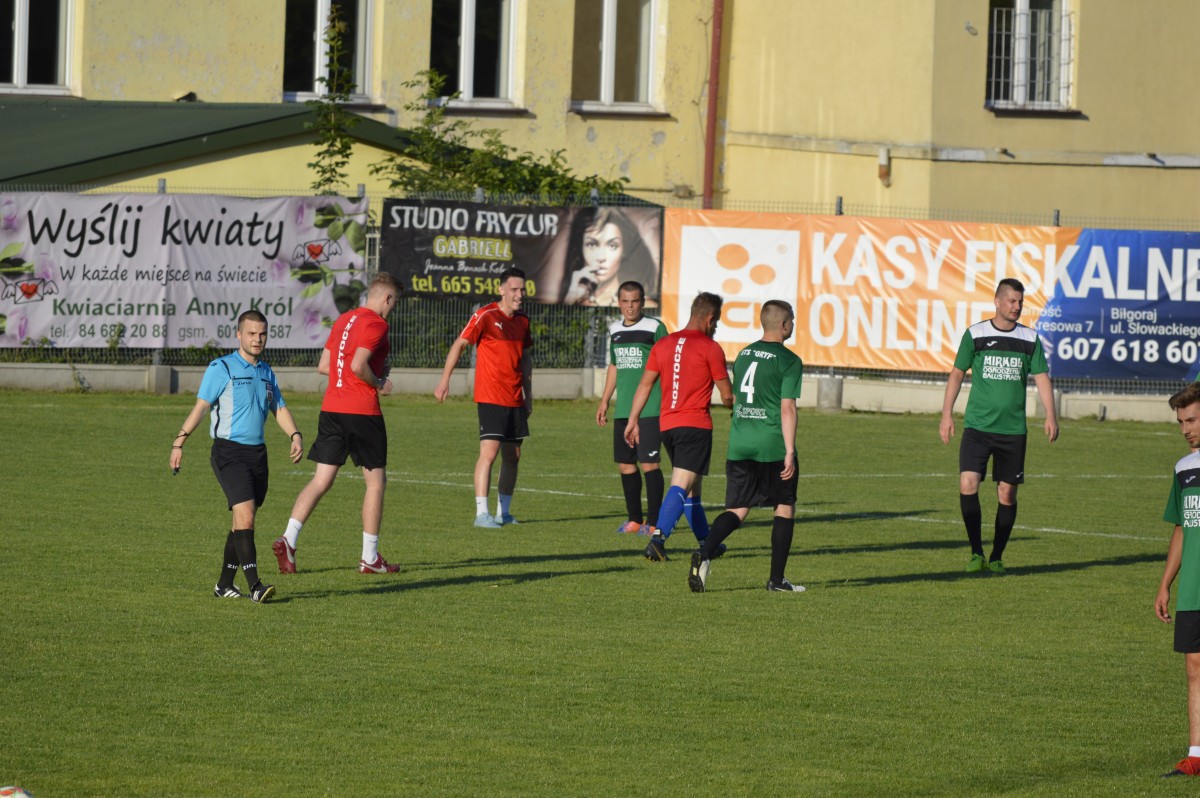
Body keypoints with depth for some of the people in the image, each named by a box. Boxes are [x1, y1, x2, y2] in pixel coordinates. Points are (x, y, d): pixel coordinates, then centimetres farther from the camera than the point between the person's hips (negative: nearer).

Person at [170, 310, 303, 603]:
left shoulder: (266, 372, 15)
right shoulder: (221, 369, -5)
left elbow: (279, 409, 19)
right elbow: (201, 407, -7)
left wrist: (295, 435, 2)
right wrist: (179, 442, -12)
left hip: (257, 452, 7)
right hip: (229, 452, -7)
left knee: (242, 522, 10)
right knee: (245, 515, -18)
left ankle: (224, 584, 20)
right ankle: (254, 586, -23)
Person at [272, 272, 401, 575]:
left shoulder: (343, 320, 15)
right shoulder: (376, 324, -10)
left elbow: (323, 365, 17)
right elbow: (358, 365, -22)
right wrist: (380, 384, -6)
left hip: (331, 409, 7)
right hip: (362, 411, -7)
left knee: (322, 480, 5)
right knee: (376, 481, 6)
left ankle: (288, 539, -12)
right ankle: (370, 558, 9)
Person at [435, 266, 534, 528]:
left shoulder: (522, 320, 12)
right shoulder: (485, 316, -8)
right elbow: (459, 345, -6)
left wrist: (528, 395, 21)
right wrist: (445, 379, -13)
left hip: (515, 400, 7)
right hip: (490, 398, -7)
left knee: (512, 456, 10)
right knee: (489, 452, -14)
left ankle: (503, 512, 20)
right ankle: (481, 513, -14)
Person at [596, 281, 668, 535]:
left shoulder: (655, 328, -5)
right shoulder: (615, 330, 14)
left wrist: (668, 401, -9)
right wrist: (604, 401, 23)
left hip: (650, 408, -6)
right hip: (623, 409, 6)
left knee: (648, 463, -10)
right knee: (625, 464, 7)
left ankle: (653, 521, -5)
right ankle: (634, 519, 17)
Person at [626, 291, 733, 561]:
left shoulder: (663, 344, 10)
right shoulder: (710, 348, -6)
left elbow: (645, 384, 10)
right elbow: (727, 396, -1)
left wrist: (633, 420, 13)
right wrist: (733, 403, 21)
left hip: (667, 425, 7)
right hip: (696, 425, -7)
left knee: (692, 487, 18)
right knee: (681, 486, -12)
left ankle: (706, 542, 27)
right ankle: (658, 538, -28)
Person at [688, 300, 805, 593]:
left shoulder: (743, 355, 13)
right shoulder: (789, 361, -8)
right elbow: (787, 408, -14)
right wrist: (790, 452, -14)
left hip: (739, 447, 5)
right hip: (773, 447, -5)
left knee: (737, 510, 5)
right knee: (785, 507, 12)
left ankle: (704, 552, -22)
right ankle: (776, 578, 13)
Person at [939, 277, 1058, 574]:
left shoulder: (1030, 339, 6)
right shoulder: (975, 335, 1)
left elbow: (1042, 378, 7)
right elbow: (957, 374, 6)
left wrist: (1050, 416, -5)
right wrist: (947, 414, 0)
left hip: (1013, 429, 2)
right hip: (977, 426, -2)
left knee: (1007, 492, 3)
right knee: (967, 483, -16)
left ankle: (996, 557, 15)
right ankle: (976, 553, -6)